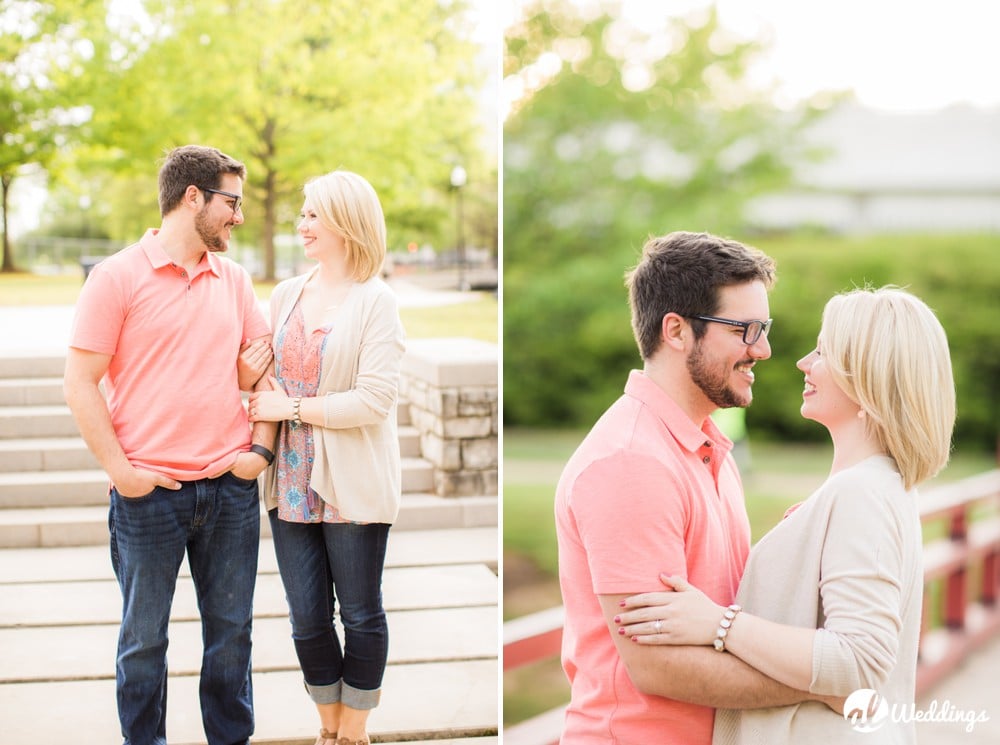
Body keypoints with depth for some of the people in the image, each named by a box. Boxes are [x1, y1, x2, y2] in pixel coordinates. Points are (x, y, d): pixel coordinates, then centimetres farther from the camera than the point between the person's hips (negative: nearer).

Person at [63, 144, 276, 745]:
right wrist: (120, 469, -12)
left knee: (231, 632, 13)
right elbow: (81, 383, -7)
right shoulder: (118, 277, -6)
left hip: (232, 488, 4)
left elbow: (260, 368, 14)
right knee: (145, 638, 10)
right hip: (149, 493, -4)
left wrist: (262, 448, 1)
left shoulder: (234, 279, 9)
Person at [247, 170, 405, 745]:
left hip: (352, 486, -5)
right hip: (292, 480, 5)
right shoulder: (287, 294, 9)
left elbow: (376, 400, -16)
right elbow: (268, 375, 13)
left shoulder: (376, 301, -9)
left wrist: (292, 407, -13)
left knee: (360, 613, 9)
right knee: (307, 618, 11)